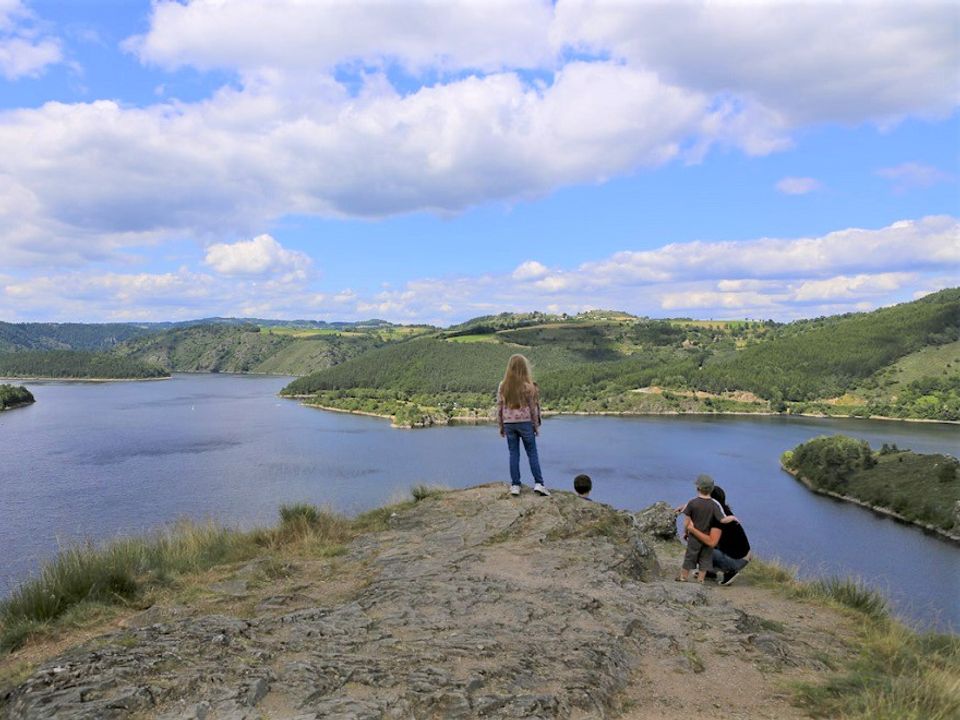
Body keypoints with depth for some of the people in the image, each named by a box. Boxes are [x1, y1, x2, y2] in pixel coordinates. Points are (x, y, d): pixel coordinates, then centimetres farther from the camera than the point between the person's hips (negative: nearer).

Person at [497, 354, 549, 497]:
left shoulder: (503, 386, -1)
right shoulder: (528, 386, -8)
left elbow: (499, 407, 3)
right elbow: (533, 407, -3)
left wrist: (501, 426, 12)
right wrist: (536, 426, 7)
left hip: (509, 423, 2)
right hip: (525, 422, -2)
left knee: (514, 454, 8)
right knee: (532, 453, 6)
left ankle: (515, 485, 9)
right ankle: (538, 483, 2)